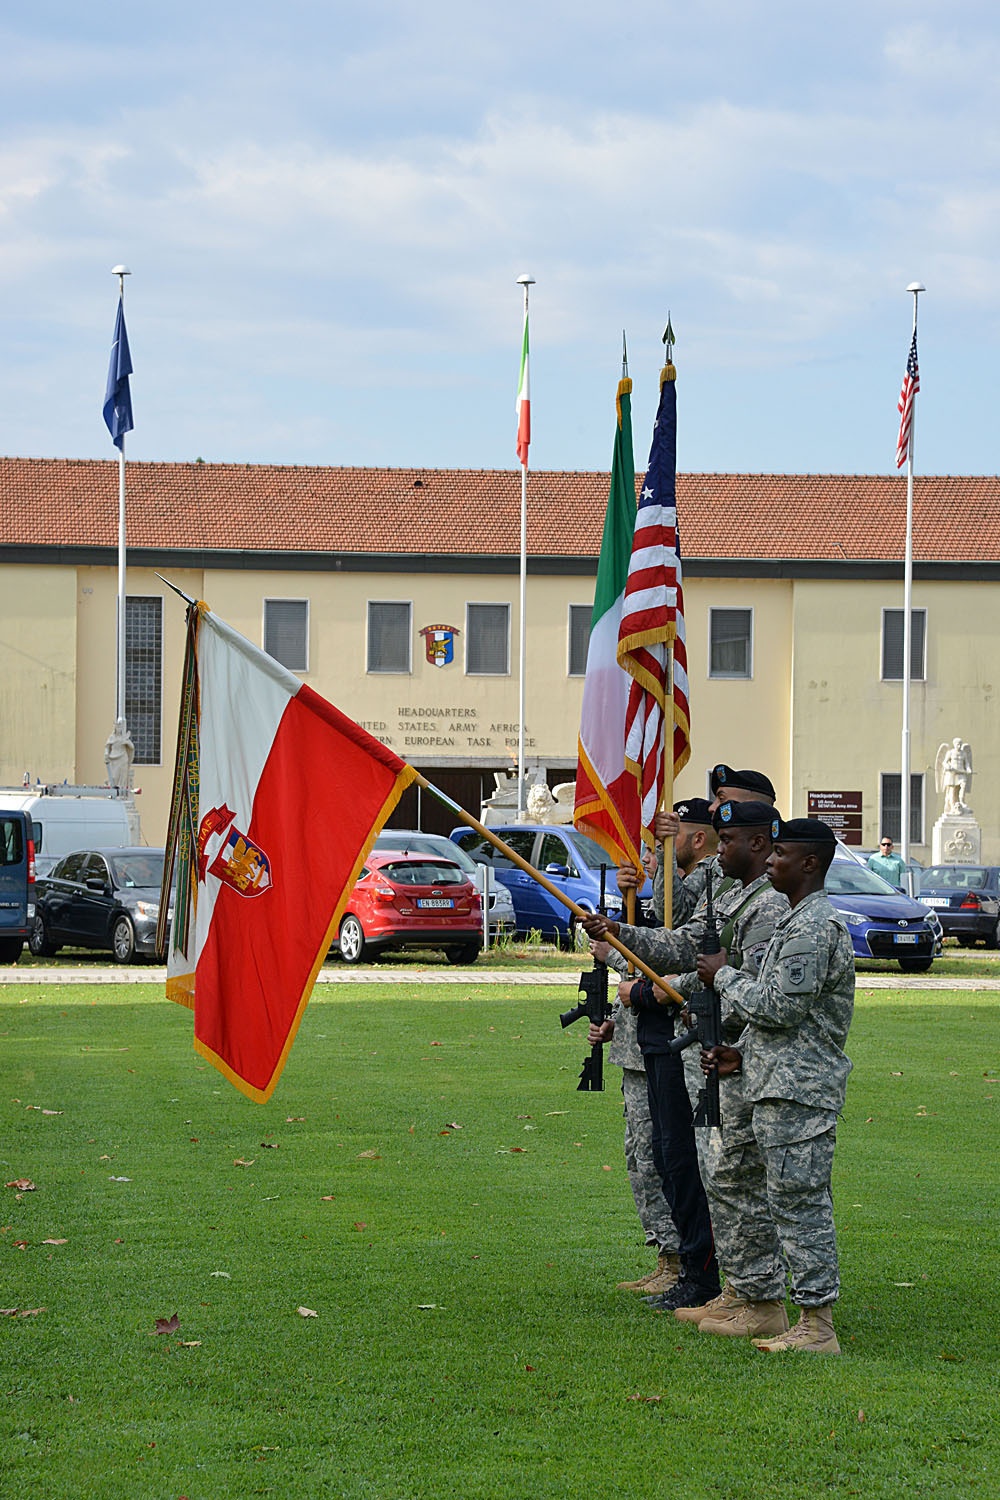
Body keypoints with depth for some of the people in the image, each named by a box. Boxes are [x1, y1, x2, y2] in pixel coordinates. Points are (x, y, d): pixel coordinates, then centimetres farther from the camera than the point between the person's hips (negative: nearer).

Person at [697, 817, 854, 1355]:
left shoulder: (815, 928, -16)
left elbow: (780, 1008, -22)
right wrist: (743, 1053, 12)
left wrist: (724, 976, -8)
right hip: (785, 1086, 11)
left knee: (799, 1203, -8)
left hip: (799, 1090, -11)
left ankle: (817, 1326, -6)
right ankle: (813, 1323, 19)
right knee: (795, 1204, 14)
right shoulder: (799, 922, 19)